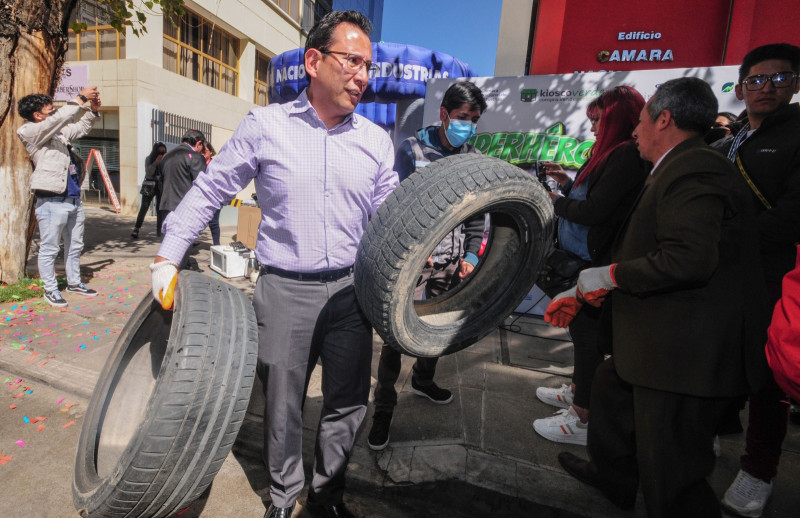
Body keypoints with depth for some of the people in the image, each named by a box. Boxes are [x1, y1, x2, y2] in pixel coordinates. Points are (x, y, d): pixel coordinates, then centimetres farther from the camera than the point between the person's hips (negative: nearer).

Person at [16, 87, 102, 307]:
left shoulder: (57, 131, 16)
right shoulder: (29, 131, -6)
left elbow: (80, 128, 28)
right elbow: (60, 118, -18)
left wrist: (92, 110, 11)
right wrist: (81, 99, -12)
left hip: (74, 197, 8)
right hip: (52, 201, -8)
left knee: (75, 245, 16)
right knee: (49, 248, 2)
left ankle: (74, 282, 30)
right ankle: (50, 290, 13)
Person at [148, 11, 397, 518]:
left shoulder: (377, 140, 5)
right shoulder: (265, 125, -2)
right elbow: (209, 191, 5)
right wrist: (168, 256, 1)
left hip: (350, 290, 3)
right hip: (284, 291, -2)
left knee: (348, 402, 14)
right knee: (282, 405, 12)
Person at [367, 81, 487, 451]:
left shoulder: (474, 159, 10)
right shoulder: (412, 149, -2)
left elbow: (477, 215, 12)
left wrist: (471, 256, 2)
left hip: (453, 262, 5)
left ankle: (423, 379, 42)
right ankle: (383, 408, 10)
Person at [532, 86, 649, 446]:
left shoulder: (627, 156, -18)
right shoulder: (612, 153, 12)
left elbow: (594, 210, -22)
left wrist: (556, 202, -8)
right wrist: (567, 183, 8)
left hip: (598, 264, -10)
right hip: (584, 261, 10)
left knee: (587, 333, -1)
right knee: (582, 328, 20)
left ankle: (581, 421, 14)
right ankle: (576, 392, 40)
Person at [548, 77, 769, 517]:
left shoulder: (693, 170, -19)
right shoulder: (679, 170, 15)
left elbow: (689, 258, -33)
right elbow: (642, 254, 19)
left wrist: (610, 275, -19)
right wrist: (580, 294, 17)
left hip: (687, 355, -12)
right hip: (666, 345, 12)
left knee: (669, 474, 0)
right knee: (610, 388, 29)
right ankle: (612, 476, 52)